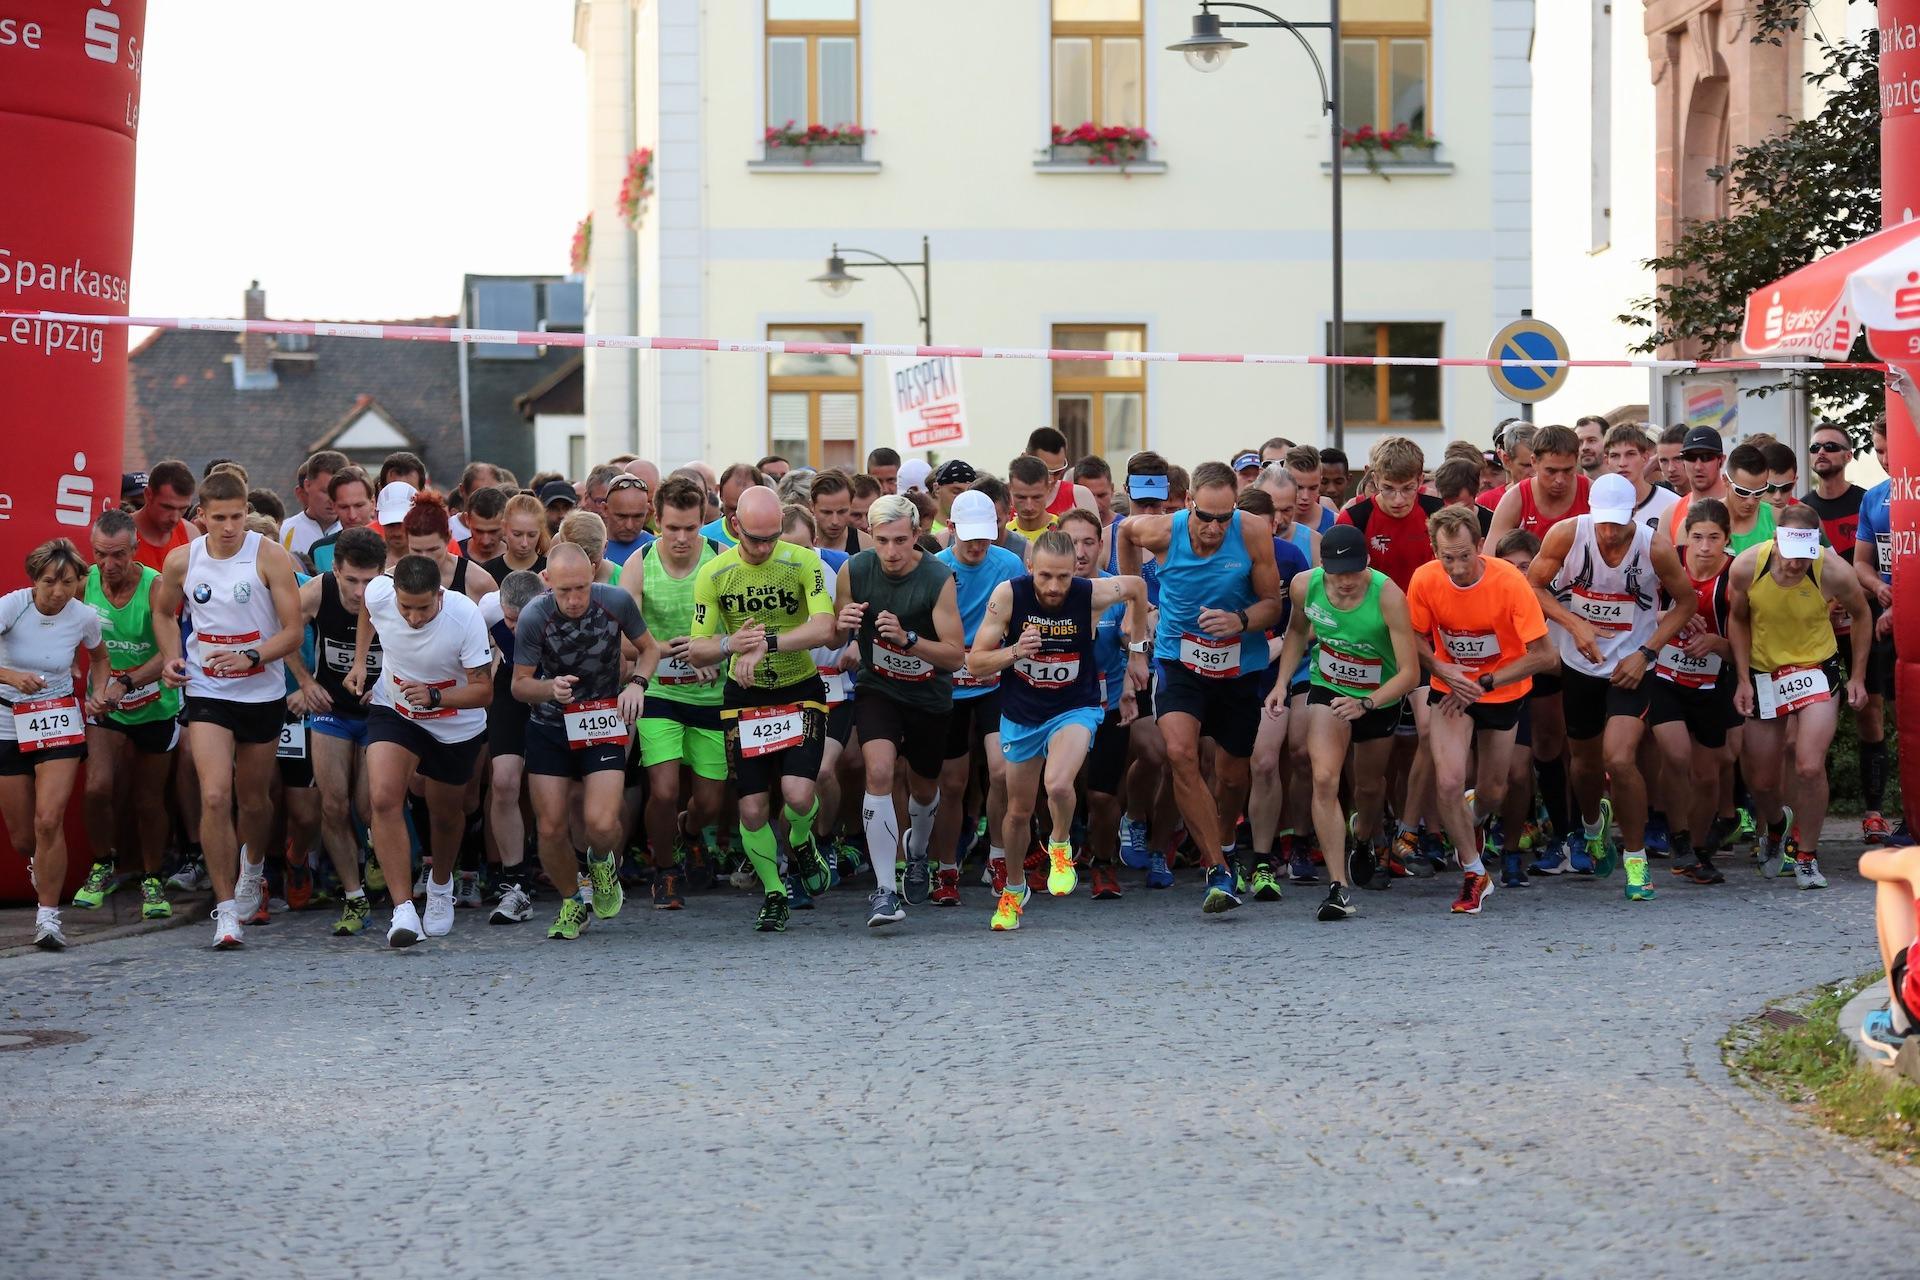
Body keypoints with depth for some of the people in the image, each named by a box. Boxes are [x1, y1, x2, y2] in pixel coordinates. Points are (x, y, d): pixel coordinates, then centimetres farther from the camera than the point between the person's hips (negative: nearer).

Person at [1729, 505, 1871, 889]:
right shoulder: (1746, 566, -21)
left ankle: (1806, 854, 3)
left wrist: (1858, 677, -1)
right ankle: (1776, 825, 45)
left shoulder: (1833, 572, -23)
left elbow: (1861, 615, -1)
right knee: (1760, 781, 9)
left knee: (1810, 767, -19)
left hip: (1816, 667, -2)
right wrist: (1743, 679, -4)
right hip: (1763, 673, 2)